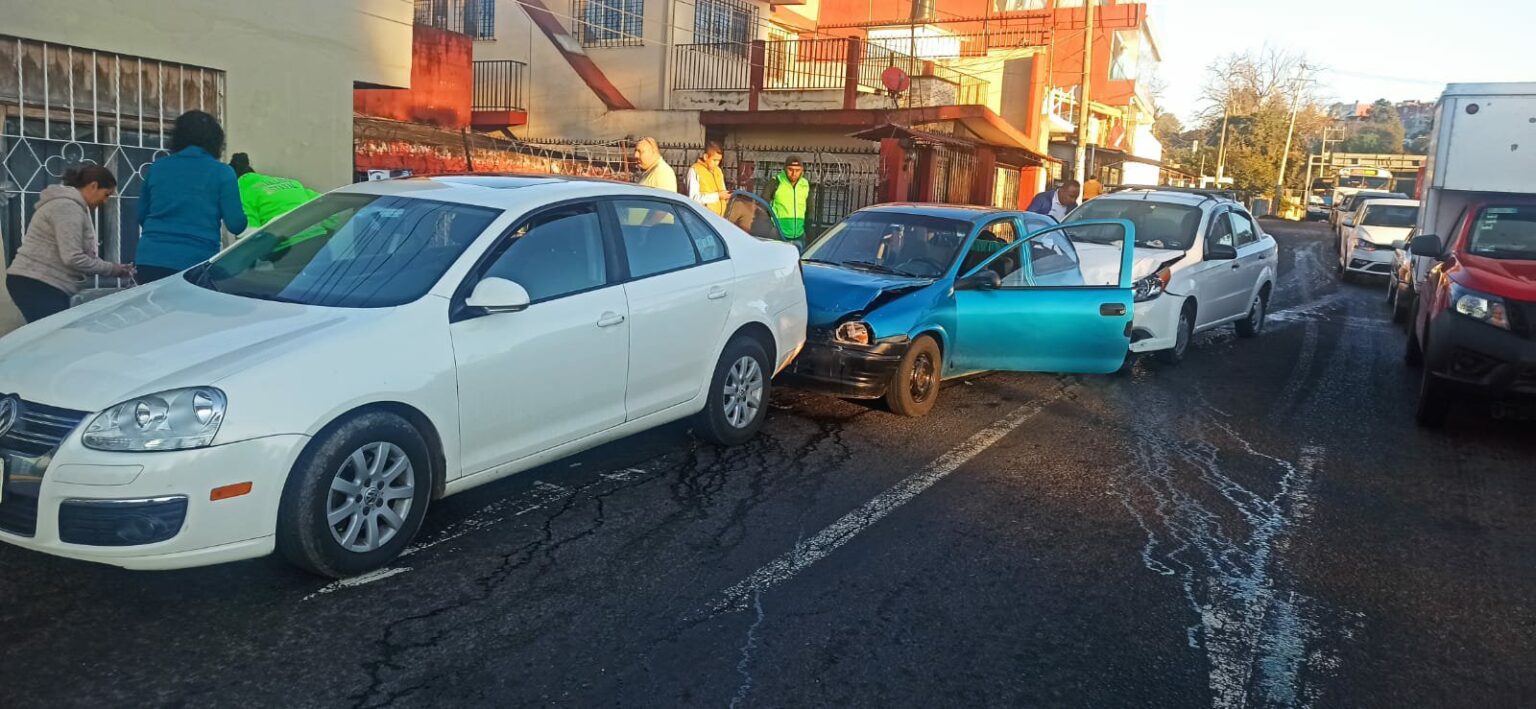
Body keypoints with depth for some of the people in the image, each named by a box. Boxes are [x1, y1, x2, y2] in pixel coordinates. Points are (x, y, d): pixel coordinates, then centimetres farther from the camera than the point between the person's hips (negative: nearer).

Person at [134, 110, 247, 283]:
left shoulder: (157, 167, 11)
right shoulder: (221, 172, -1)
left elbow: (141, 216, 20)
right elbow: (236, 225, -5)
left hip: (150, 260, 4)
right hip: (195, 264, -3)